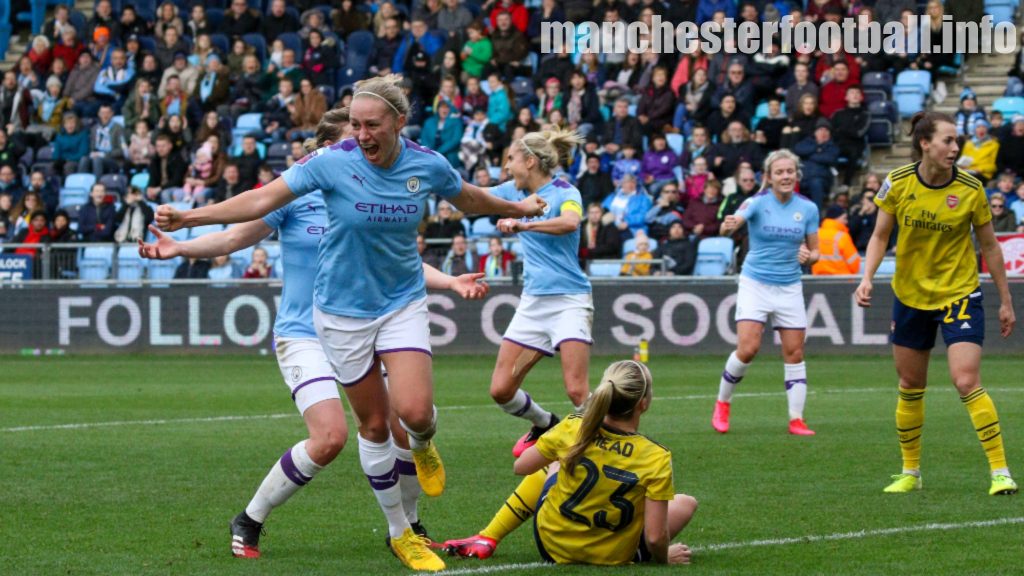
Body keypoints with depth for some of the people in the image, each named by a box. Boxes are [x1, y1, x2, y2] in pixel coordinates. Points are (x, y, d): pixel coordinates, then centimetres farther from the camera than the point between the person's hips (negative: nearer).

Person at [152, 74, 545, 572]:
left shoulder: (428, 166, -10)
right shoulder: (331, 162, -17)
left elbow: (469, 199, 13)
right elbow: (261, 200, -14)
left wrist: (517, 208, 28)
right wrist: (186, 218, -20)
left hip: (403, 302, 1)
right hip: (343, 309, -1)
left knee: (414, 411, -18)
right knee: (374, 424, 5)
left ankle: (422, 446, 22)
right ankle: (400, 532, 21)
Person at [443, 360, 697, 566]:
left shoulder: (573, 429, -17)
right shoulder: (656, 459, -24)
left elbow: (521, 467, 0)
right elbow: (655, 538, -23)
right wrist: (663, 557, -1)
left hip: (552, 546, 2)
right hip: (612, 557, -2)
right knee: (685, 503, 18)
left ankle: (487, 540, 29)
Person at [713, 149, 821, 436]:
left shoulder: (808, 208, 1)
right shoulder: (757, 203, -10)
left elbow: (814, 253, 9)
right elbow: (732, 223, -30)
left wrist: (808, 256, -15)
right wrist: (728, 225, -55)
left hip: (789, 288, 3)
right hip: (755, 283, -3)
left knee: (795, 353, 0)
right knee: (747, 349, -14)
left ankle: (796, 420, 6)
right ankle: (723, 403, 9)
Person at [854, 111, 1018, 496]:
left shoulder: (970, 189, -11)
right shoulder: (898, 183, -8)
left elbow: (989, 246, -1)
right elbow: (880, 236, 3)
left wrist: (1006, 301, 2)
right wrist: (867, 277, -13)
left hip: (959, 294, -3)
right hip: (910, 295, 3)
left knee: (967, 382, -16)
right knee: (910, 387, 11)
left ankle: (1000, 472, -11)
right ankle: (910, 473, 26)